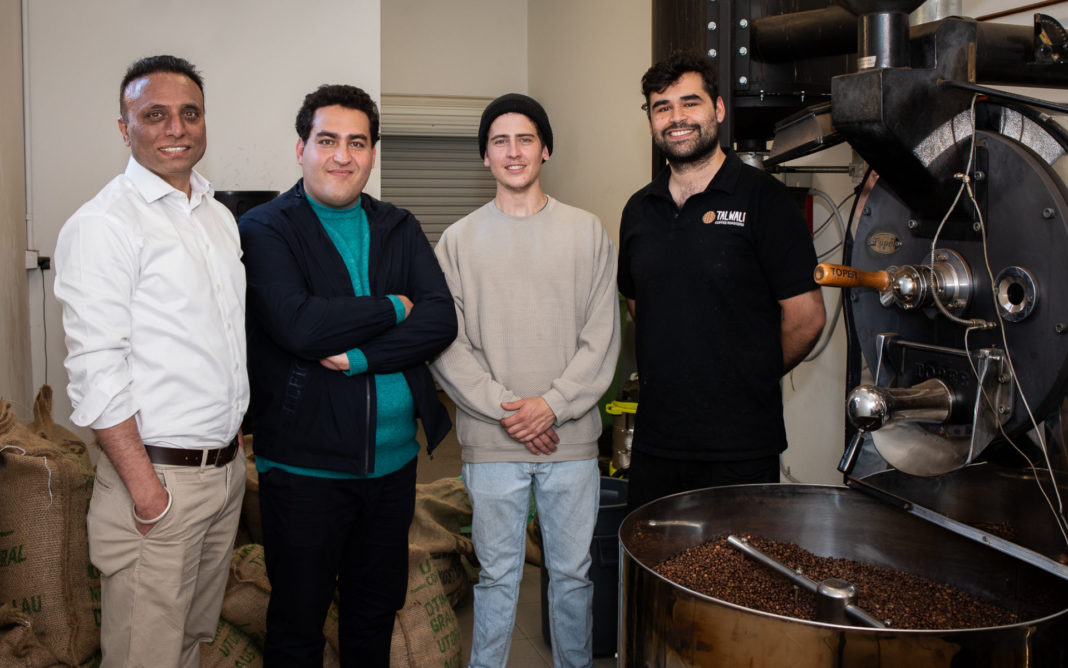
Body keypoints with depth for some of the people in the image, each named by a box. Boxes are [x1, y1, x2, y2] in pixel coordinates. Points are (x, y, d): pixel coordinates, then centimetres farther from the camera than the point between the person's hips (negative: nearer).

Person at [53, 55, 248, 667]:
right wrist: (143, 485, -19)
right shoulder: (102, 225, -12)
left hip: (227, 469, 7)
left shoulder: (220, 217, 12)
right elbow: (96, 369, -17)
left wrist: (236, 441, 15)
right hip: (159, 477, -7)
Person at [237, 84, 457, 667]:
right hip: (304, 465, -4)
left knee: (376, 612, 19)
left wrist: (358, 356, -18)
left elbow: (441, 321, -5)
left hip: (394, 461, 4)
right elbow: (297, 324, -22)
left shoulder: (400, 230, 9)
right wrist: (392, 308, -11)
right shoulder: (264, 229, -6)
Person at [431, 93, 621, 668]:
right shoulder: (459, 241, 4)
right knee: (497, 575, 11)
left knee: (572, 572, 13)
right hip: (490, 444, 0)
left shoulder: (587, 232, 4)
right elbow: (446, 344, -2)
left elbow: (602, 336, -1)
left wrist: (553, 404, -11)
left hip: (571, 437, 1)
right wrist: (502, 406, -12)